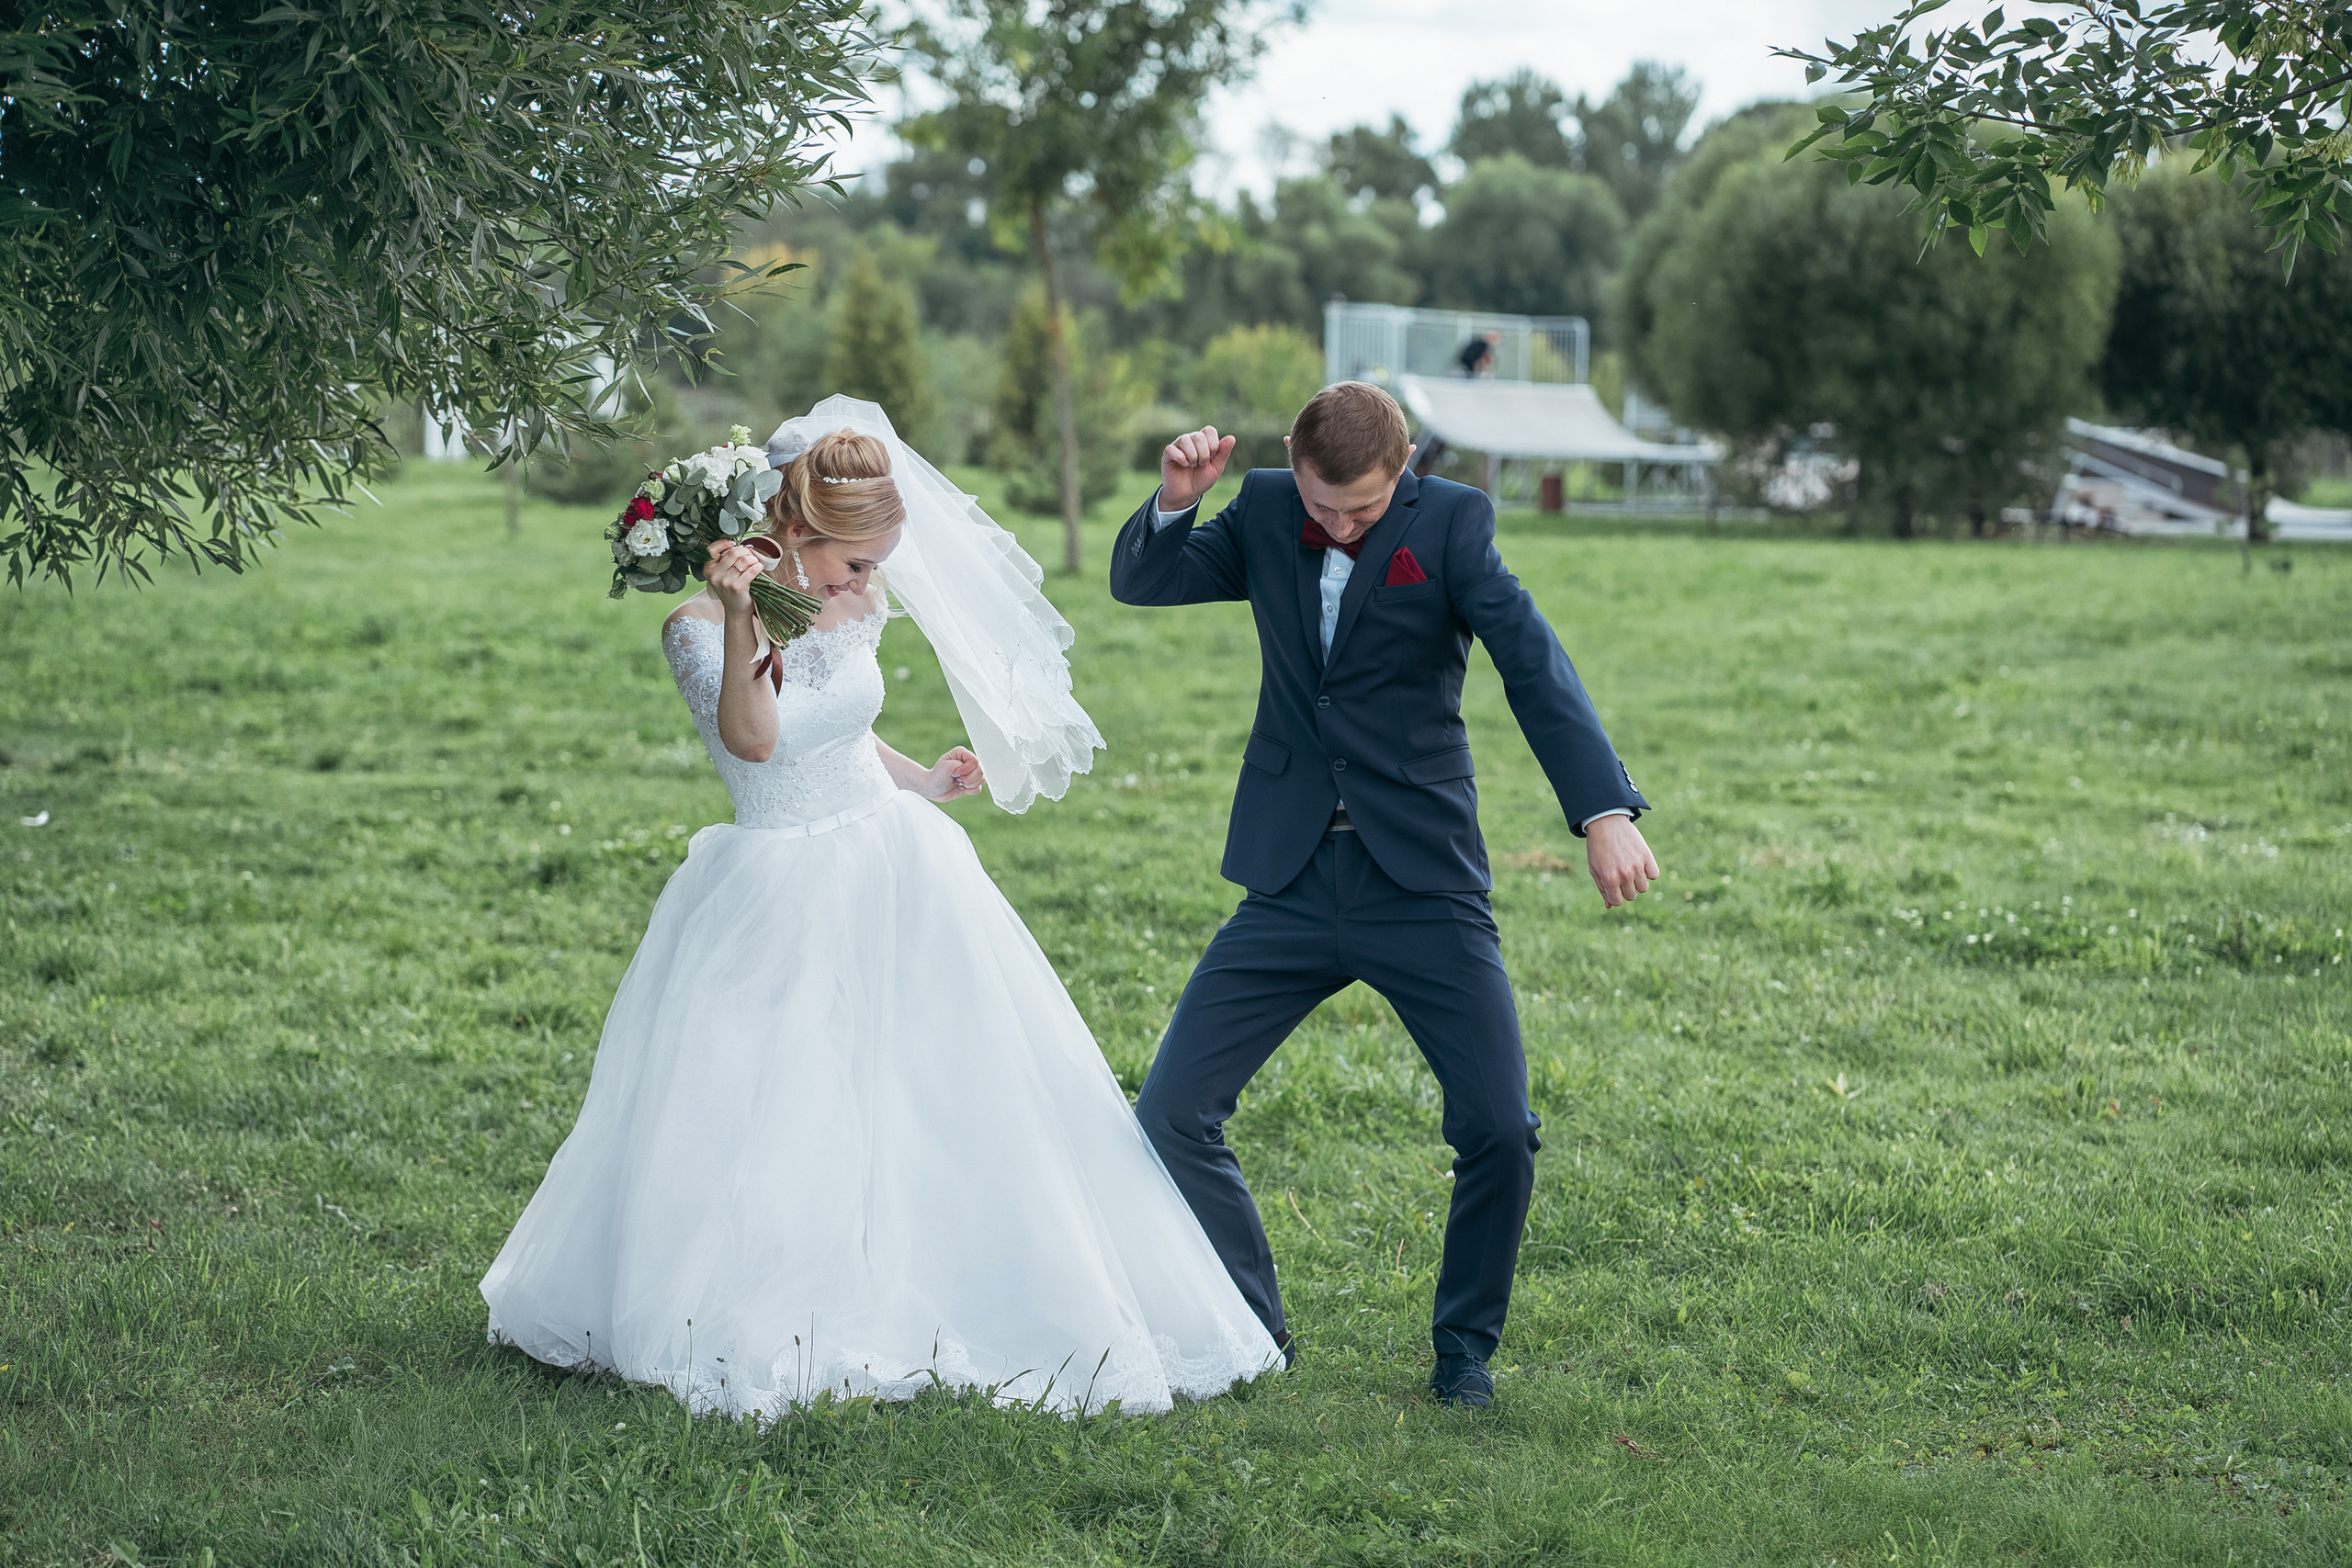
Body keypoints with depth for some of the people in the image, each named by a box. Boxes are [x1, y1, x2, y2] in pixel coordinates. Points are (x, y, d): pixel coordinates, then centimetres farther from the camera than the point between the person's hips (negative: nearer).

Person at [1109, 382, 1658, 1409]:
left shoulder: (1450, 522, -7)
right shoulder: (1264, 512, 4)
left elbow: (1533, 662, -18)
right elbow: (1137, 584, 5)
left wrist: (1605, 811, -32)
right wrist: (1173, 501, -17)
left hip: (1423, 884, -3)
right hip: (1291, 888, 3)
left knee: (1500, 1131, -10)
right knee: (1170, 1116, -2)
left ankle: (1464, 1345, 15)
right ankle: (1252, 1337, 17)